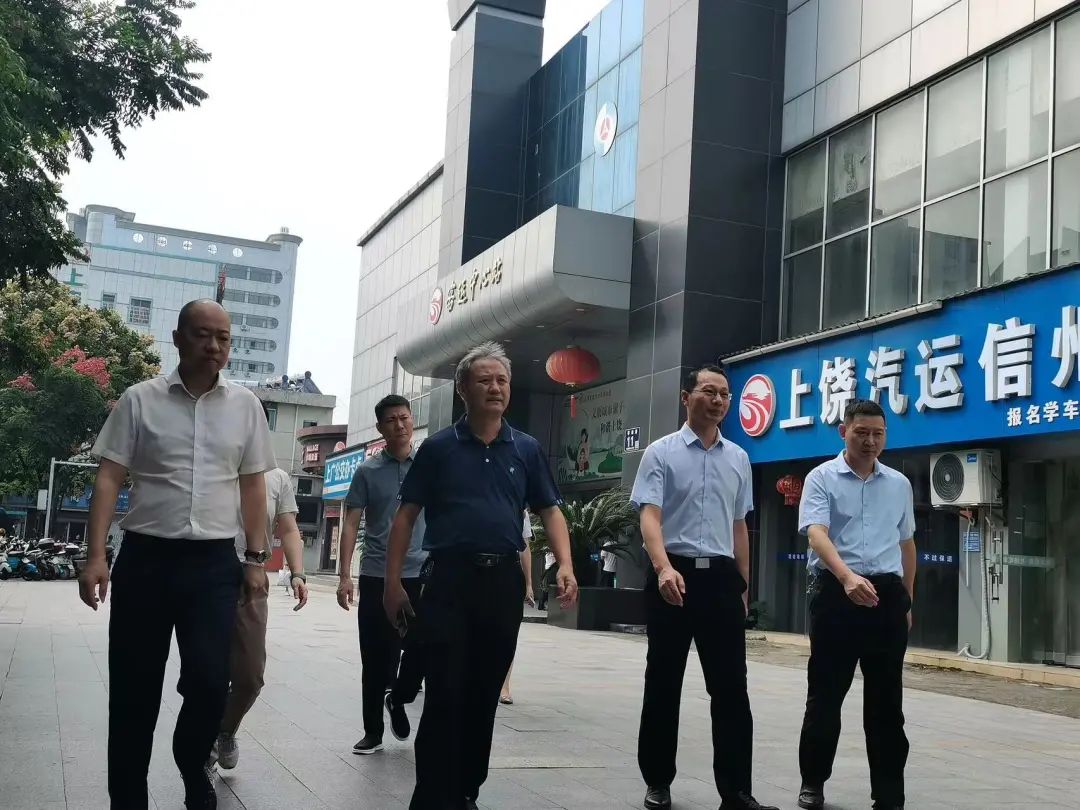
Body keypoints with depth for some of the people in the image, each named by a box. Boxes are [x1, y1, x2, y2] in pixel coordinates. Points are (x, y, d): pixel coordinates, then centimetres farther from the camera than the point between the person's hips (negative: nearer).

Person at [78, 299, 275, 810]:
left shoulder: (245, 406, 7)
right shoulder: (140, 400, 2)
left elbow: (252, 486, 11)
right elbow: (108, 479, 0)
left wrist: (256, 558, 6)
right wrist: (95, 556, -8)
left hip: (215, 562, 1)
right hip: (145, 557, -1)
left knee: (209, 681, -8)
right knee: (134, 689, 5)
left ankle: (193, 767, 22)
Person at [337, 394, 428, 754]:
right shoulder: (368, 471, 3)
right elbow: (351, 524, 3)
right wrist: (345, 575, -6)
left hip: (421, 575, 1)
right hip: (376, 576, 0)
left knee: (421, 648, -3)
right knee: (376, 658, 3)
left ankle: (398, 699, 27)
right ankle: (373, 732, 17)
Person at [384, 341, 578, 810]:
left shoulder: (527, 450, 9)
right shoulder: (438, 448, 3)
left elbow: (550, 511, 9)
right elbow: (406, 516, 4)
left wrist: (565, 566, -7)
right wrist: (393, 581, -2)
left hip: (504, 581, 3)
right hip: (450, 579, -3)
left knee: (484, 696, 10)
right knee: (444, 696, -6)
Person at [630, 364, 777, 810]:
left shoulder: (739, 458, 12)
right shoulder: (661, 452, -1)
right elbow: (650, 516, -12)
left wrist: (743, 586, 17)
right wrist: (664, 567, -28)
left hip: (721, 577, 3)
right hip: (674, 575, -3)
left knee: (731, 687, 0)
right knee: (663, 682, 7)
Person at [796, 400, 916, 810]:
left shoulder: (899, 484, 12)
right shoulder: (822, 477, -3)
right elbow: (817, 534, -17)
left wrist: (906, 600, 19)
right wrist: (848, 576, -33)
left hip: (888, 594, 4)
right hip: (836, 591, -4)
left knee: (886, 699, 6)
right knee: (825, 693, 4)